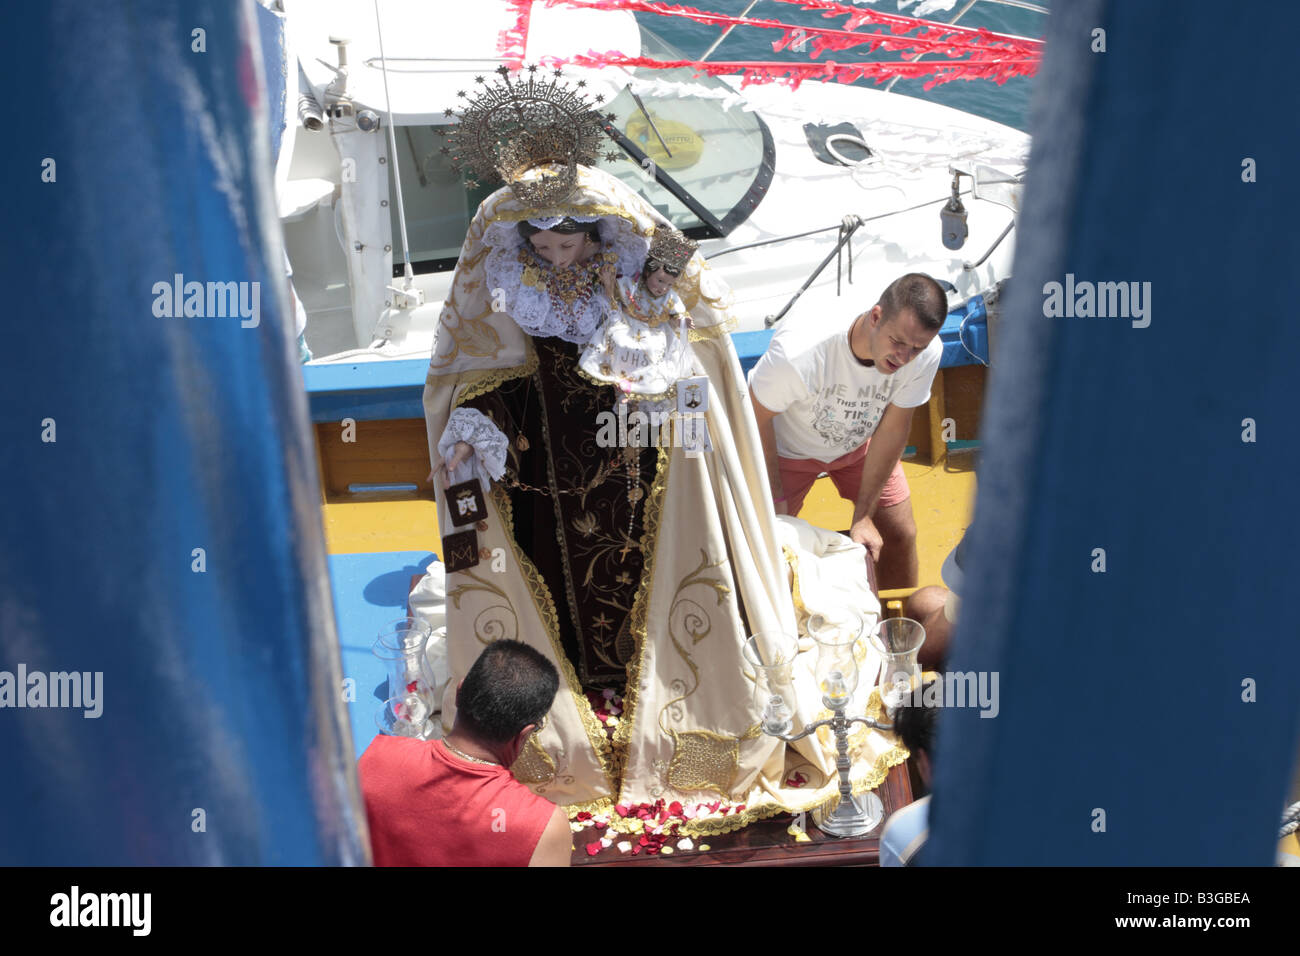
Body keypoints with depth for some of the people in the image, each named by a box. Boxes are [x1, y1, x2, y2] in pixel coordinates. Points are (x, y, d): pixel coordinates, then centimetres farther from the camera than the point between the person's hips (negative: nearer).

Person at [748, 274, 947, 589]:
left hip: (859, 444, 3)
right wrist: (775, 498, -16)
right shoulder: (799, 351, -43)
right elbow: (757, 418, -25)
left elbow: (893, 428, -16)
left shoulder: (927, 354, -30)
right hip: (789, 447, -3)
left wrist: (863, 515, -11)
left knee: (901, 535, 4)